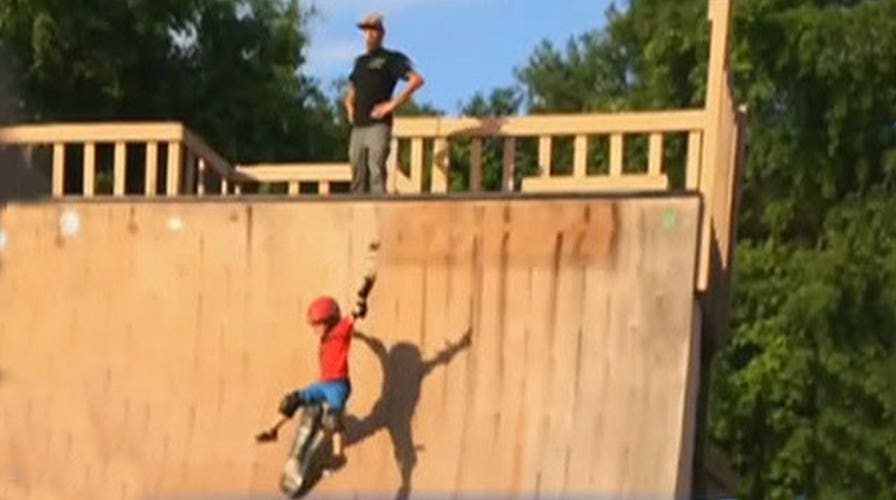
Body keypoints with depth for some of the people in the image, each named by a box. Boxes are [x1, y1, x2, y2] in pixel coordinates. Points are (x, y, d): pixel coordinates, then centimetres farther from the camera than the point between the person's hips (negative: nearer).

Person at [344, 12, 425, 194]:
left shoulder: (390, 58, 2)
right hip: (358, 126, 7)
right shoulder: (360, 61, 21)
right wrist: (350, 106, 16)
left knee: (376, 172, -15)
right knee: (358, 177, 5)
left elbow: (417, 79, -10)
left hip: (378, 125, -7)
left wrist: (393, 104, -13)